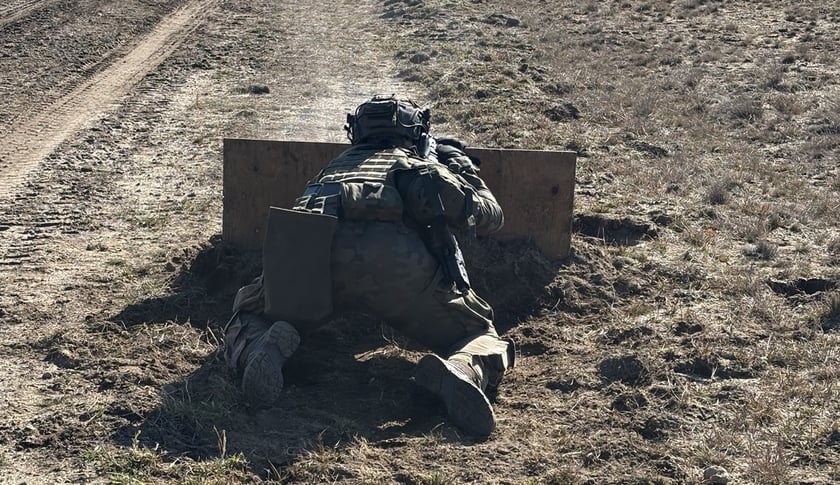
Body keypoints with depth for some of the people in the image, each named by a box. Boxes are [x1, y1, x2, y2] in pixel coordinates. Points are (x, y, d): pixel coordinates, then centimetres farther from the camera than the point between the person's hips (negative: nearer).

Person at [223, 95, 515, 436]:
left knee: (249, 317, 30)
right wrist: (462, 166, 59)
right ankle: (465, 370, -18)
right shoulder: (426, 165, 33)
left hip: (309, 248, 2)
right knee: (480, 334, 19)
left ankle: (260, 347, -7)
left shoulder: (337, 165, 40)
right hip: (395, 259, -2)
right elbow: (490, 216, 42)